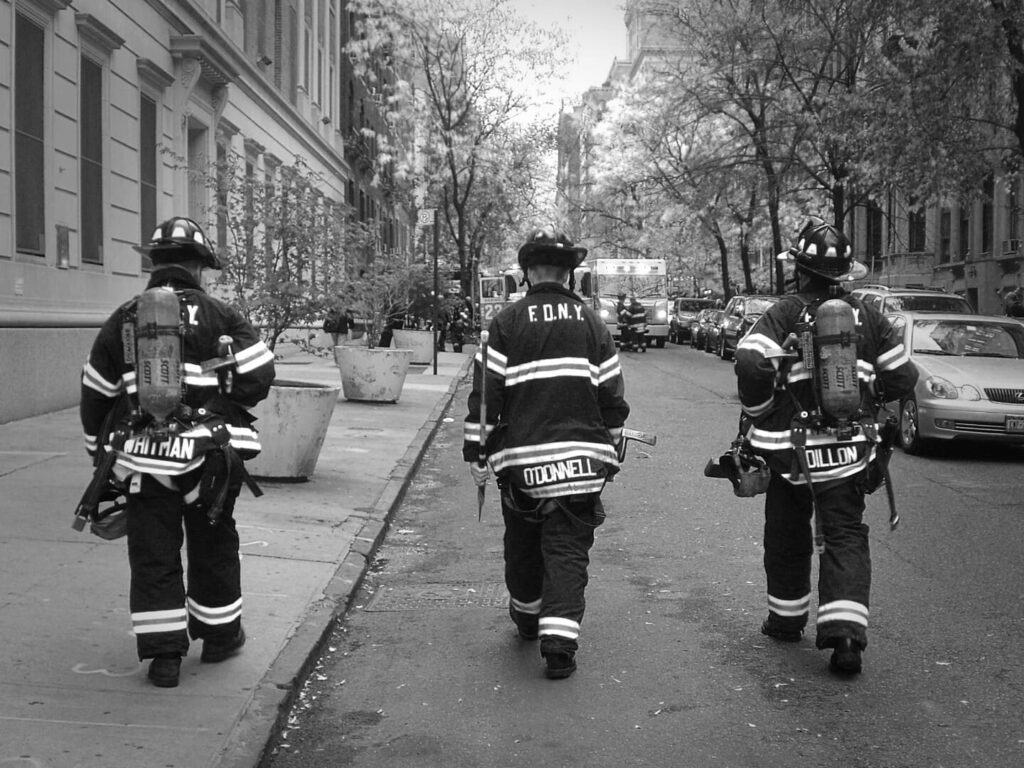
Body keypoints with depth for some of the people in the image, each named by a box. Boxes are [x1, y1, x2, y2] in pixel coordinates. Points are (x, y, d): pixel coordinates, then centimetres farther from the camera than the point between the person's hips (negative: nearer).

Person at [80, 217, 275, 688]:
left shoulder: (122, 320, 7)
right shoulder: (220, 316, -2)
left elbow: (95, 394, 11)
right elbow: (259, 376, -7)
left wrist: (99, 449, 22)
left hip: (141, 460, 2)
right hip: (207, 456, -1)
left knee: (153, 557, 9)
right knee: (212, 547, 16)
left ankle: (163, 654, 11)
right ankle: (219, 635, 29)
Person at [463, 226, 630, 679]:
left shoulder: (507, 323, -1)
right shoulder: (591, 324, 4)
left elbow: (485, 391, -4)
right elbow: (613, 395, 6)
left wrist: (475, 450, 4)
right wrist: (608, 447, 19)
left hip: (521, 458, 0)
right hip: (580, 456, 0)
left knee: (523, 543, 19)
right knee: (569, 548, 2)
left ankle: (527, 618, 37)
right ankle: (559, 638, -9)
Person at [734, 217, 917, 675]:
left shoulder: (785, 314, -7)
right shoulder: (867, 317, 4)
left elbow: (750, 365, -21)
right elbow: (903, 377, 8)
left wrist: (758, 413, -5)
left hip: (792, 451, -2)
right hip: (851, 451, 2)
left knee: (787, 538, 15)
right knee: (846, 538, 4)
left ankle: (786, 620, 31)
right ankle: (846, 634, -10)